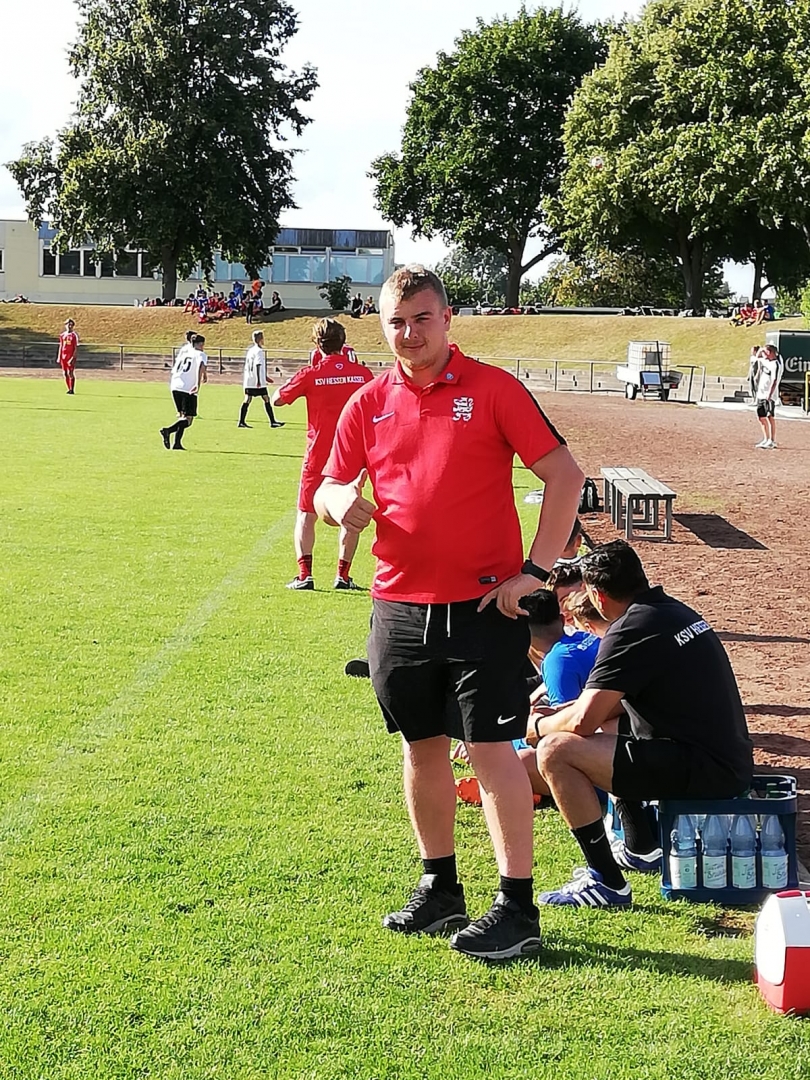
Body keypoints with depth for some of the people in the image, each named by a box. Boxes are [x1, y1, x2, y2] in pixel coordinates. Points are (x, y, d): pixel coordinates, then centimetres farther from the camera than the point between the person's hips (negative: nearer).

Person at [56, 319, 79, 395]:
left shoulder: (74, 335, -3)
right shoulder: (62, 335, 11)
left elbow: (76, 348, -6)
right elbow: (61, 347, 15)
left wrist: (73, 357, -15)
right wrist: (59, 358, 11)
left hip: (71, 356, -5)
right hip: (63, 356, 5)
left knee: (71, 373, -8)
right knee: (65, 373, 6)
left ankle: (72, 389, -4)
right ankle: (69, 389, 15)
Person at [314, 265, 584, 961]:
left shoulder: (493, 388, -4)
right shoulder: (368, 404, 8)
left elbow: (565, 474, -5)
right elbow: (328, 489, 11)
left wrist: (536, 570, -11)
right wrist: (339, 502, -14)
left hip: (484, 604, -5)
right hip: (399, 607, 5)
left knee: (492, 749, -5)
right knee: (421, 746, 13)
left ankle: (517, 909, 1)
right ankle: (440, 889, 27)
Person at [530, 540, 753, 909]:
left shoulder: (632, 630, -15)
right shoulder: (675, 611, 14)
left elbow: (583, 722, -18)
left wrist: (539, 725, 3)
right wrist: (558, 712, 25)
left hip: (704, 772, -10)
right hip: (731, 761, 10)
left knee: (555, 750, -14)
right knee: (608, 726, 30)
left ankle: (607, 882, -12)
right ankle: (641, 848, 32)